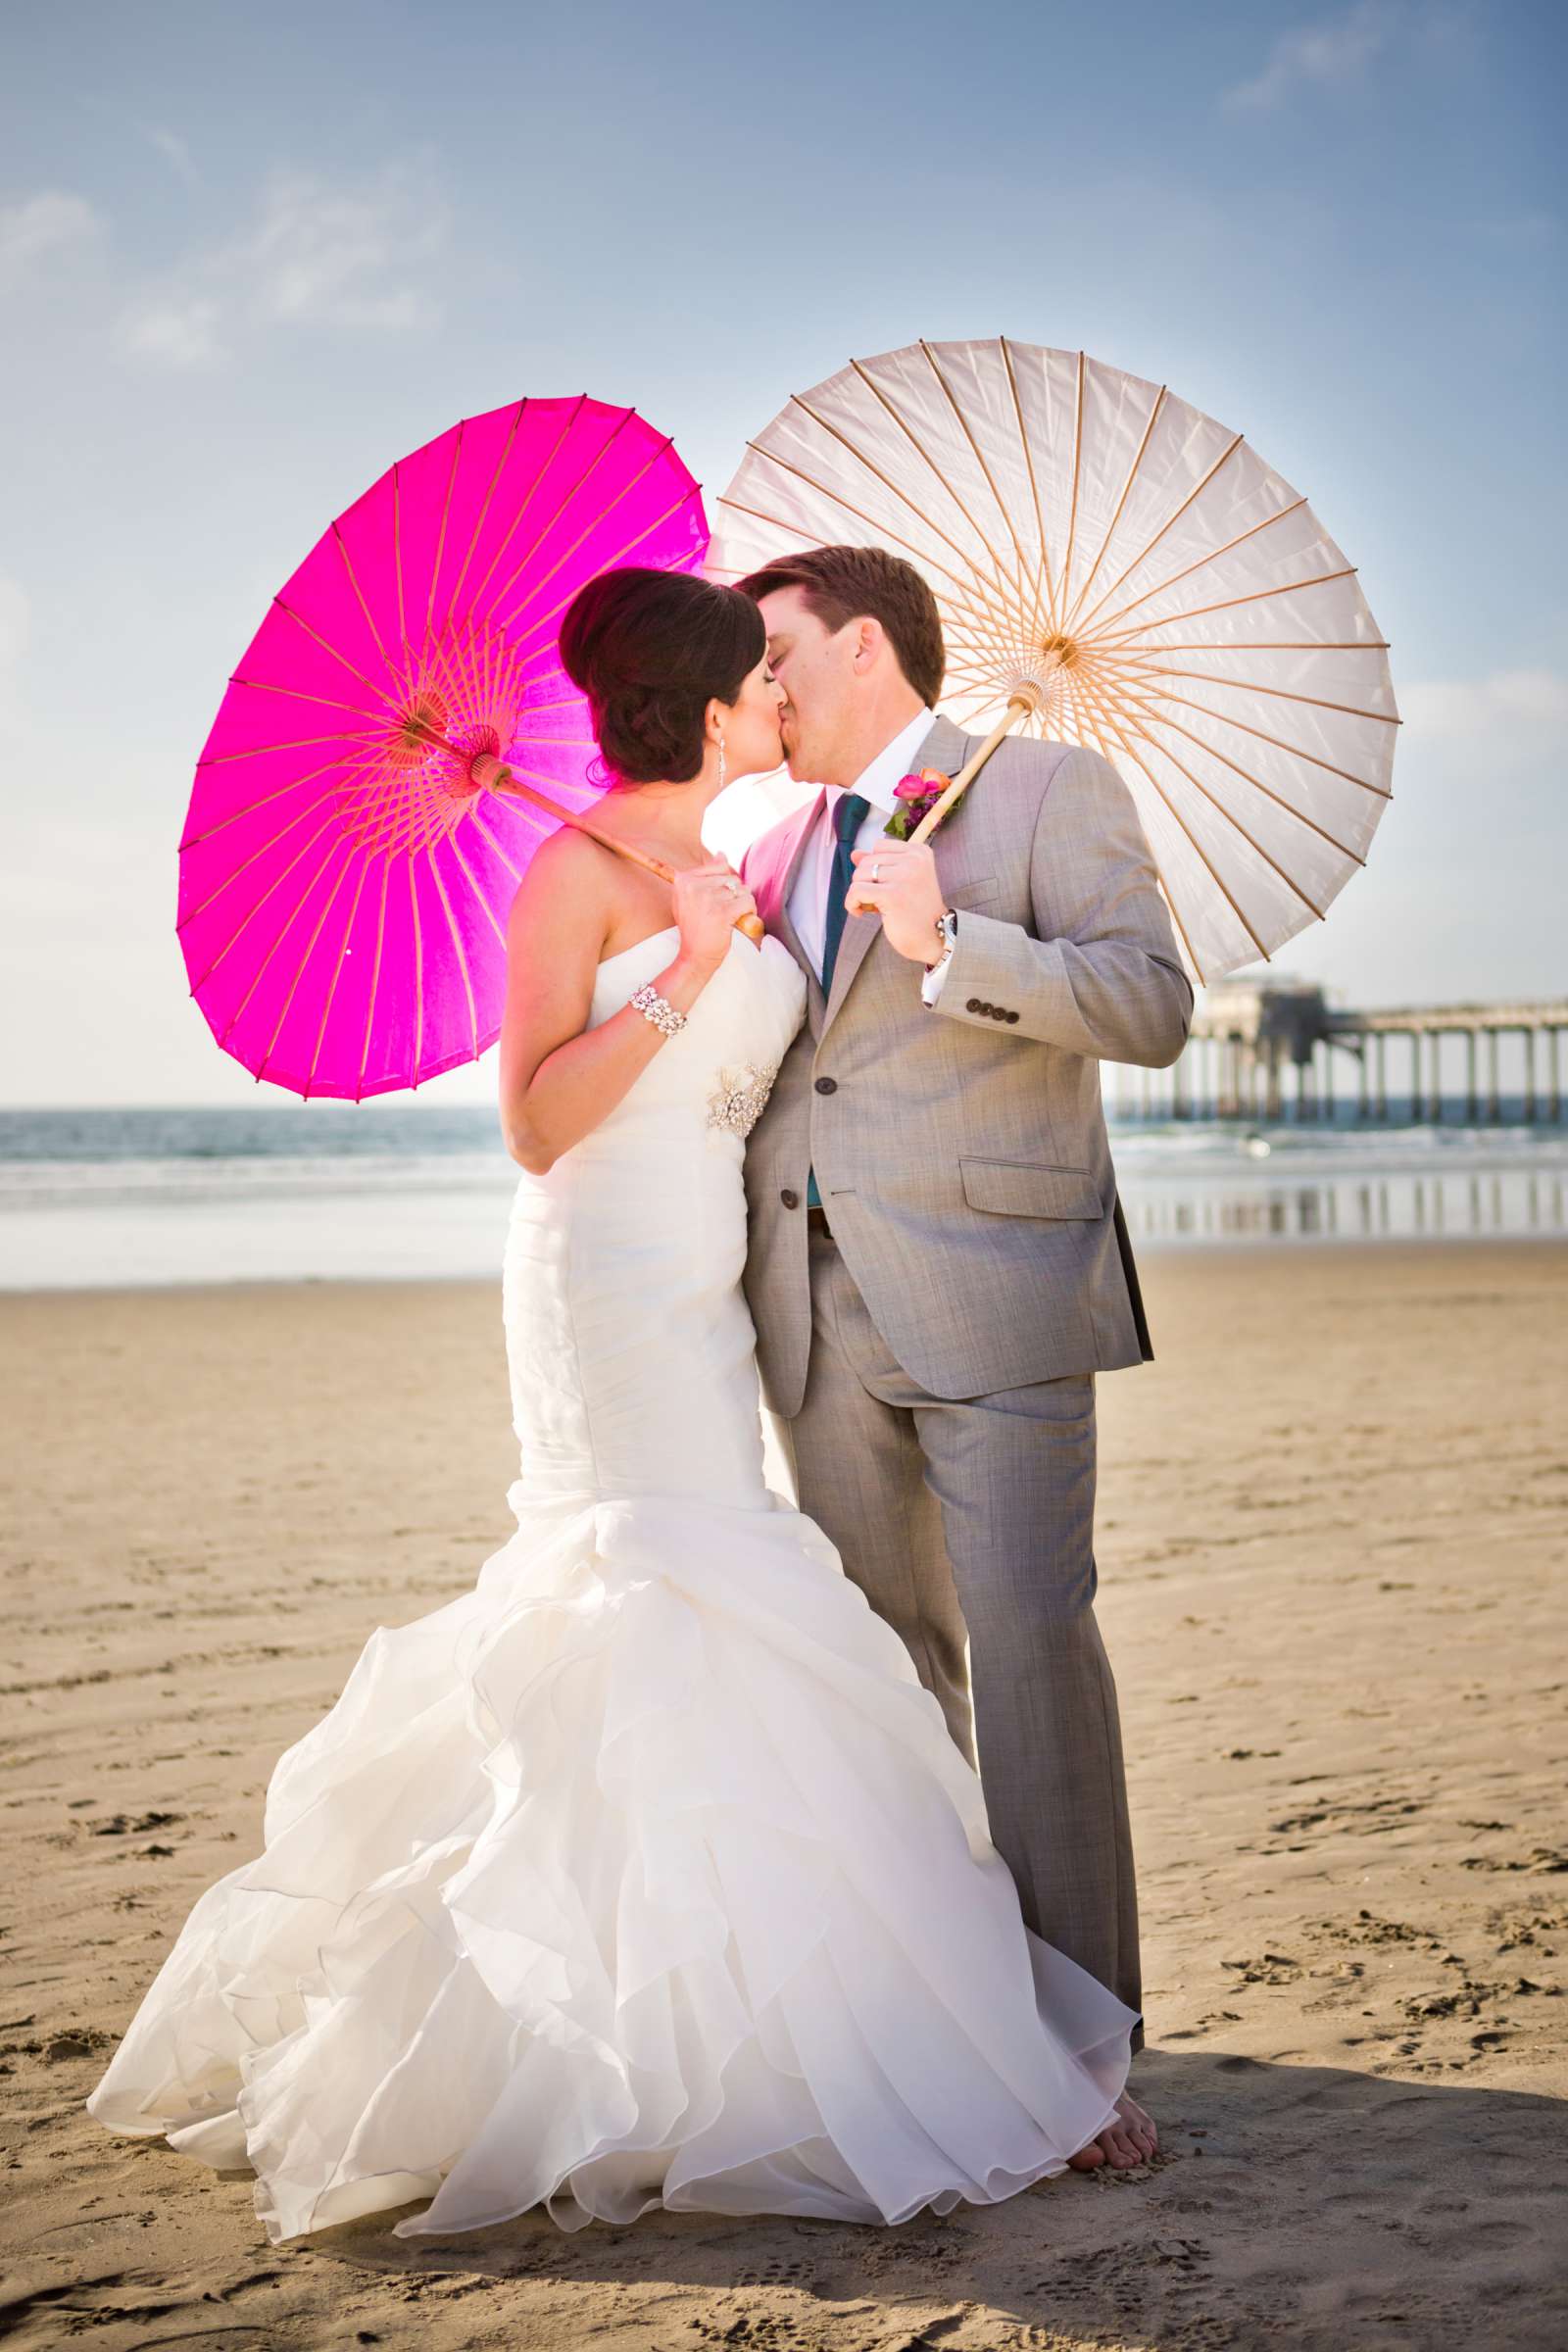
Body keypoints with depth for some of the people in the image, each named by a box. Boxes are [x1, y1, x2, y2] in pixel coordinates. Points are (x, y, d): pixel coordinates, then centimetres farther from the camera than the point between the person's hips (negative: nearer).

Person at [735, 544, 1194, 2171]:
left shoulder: (1048, 792, 3)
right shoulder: (777, 850, 21)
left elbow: (1152, 1005, -9)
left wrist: (952, 944, -19)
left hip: (989, 1299, -6)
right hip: (820, 1315, 6)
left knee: (1029, 1643, -12)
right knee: (890, 1662, 9)